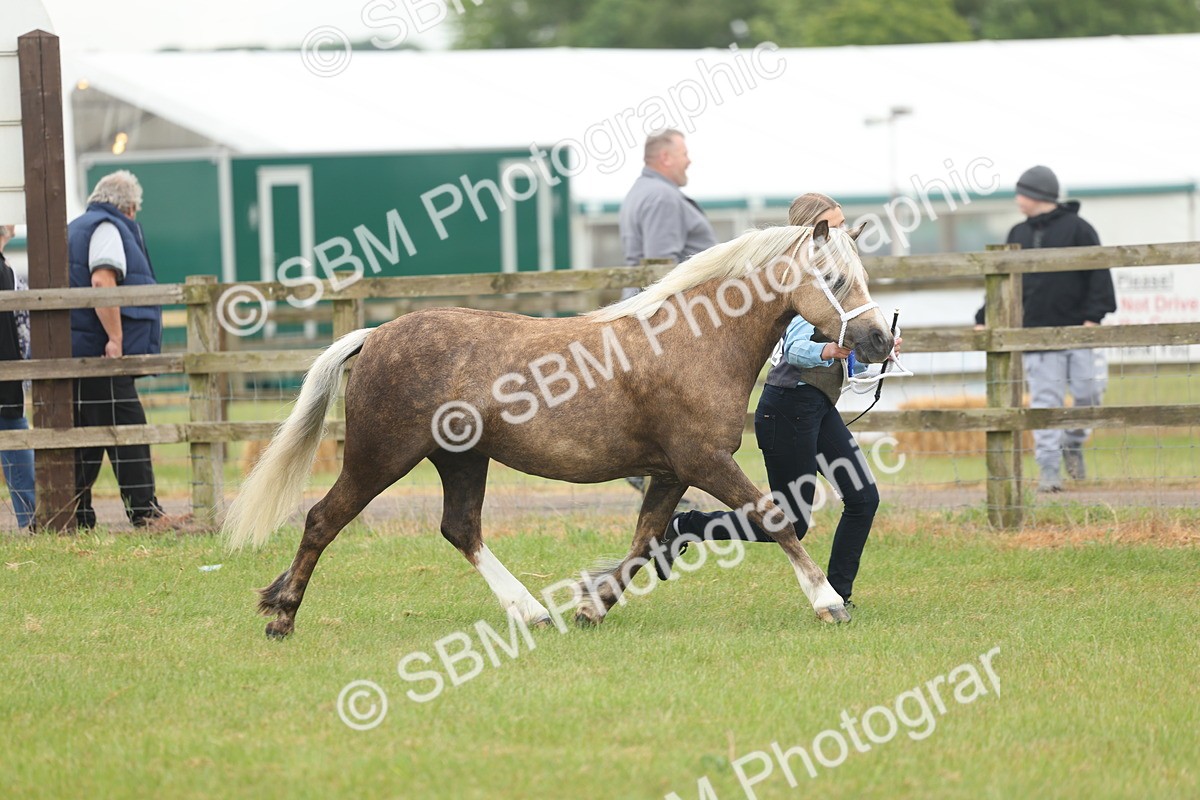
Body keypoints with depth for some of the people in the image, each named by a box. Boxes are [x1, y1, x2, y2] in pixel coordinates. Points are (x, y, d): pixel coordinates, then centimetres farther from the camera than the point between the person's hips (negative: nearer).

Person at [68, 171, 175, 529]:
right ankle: (144, 512, -13)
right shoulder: (108, 228, -6)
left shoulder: (76, 228, 24)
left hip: (77, 351, 10)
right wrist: (116, 338, -21)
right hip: (100, 351, -10)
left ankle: (78, 518, 8)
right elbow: (102, 281, -20)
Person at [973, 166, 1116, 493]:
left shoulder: (1077, 229, -1)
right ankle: (1049, 468, -2)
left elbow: (1099, 274, -5)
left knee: (1088, 393, -4)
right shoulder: (1019, 235, 14)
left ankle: (1073, 444, 22)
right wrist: (985, 319, 8)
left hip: (1077, 330, -3)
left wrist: (1093, 315, -14)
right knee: (1045, 402, -3)